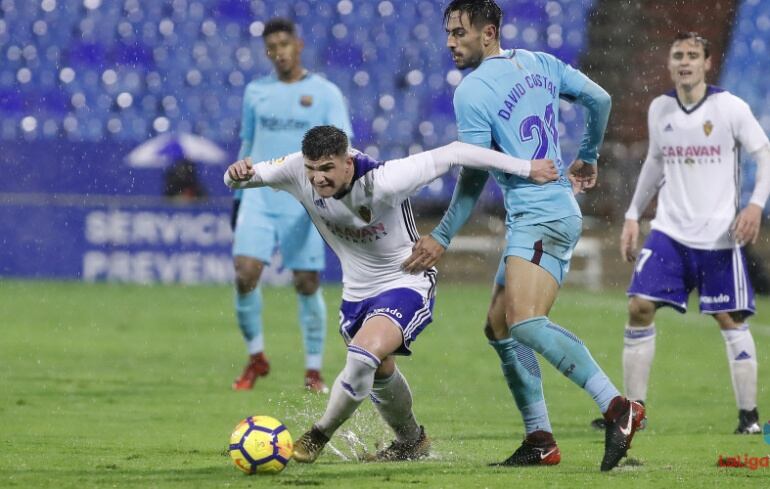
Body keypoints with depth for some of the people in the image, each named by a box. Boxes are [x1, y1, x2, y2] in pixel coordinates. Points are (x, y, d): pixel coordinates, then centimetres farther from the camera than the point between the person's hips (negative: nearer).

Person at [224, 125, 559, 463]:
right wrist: (238, 174, -35)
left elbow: (452, 154, -25)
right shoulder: (299, 172, -19)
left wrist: (524, 168, -19)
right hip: (357, 292, 7)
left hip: (406, 284, -7)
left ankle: (318, 436, -10)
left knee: (365, 354, -28)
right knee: (379, 373, 21)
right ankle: (412, 442, 47)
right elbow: (240, 180, -8)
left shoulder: (383, 181, -33)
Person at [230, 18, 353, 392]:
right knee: (245, 274, -12)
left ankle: (313, 370, 9)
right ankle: (256, 358, 6)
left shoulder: (325, 93, 0)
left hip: (303, 205, -2)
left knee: (307, 284, -3)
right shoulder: (256, 91, 12)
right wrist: (238, 196, 20)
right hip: (259, 198, 3)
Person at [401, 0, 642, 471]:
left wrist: (442, 239, 1)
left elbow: (474, 178, -8)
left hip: (541, 217, -10)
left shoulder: (472, 91, -9)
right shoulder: (540, 63, 13)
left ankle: (617, 407, -37)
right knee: (500, 327, 12)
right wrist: (588, 158, 33)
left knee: (525, 322, -27)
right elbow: (600, 100, 17)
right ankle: (541, 441, 9)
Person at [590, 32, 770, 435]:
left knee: (730, 319, -1)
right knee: (639, 307, -7)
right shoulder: (659, 110, 6)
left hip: (718, 236, -4)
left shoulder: (730, 107, -7)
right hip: (669, 231, 4)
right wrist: (633, 215, 17)